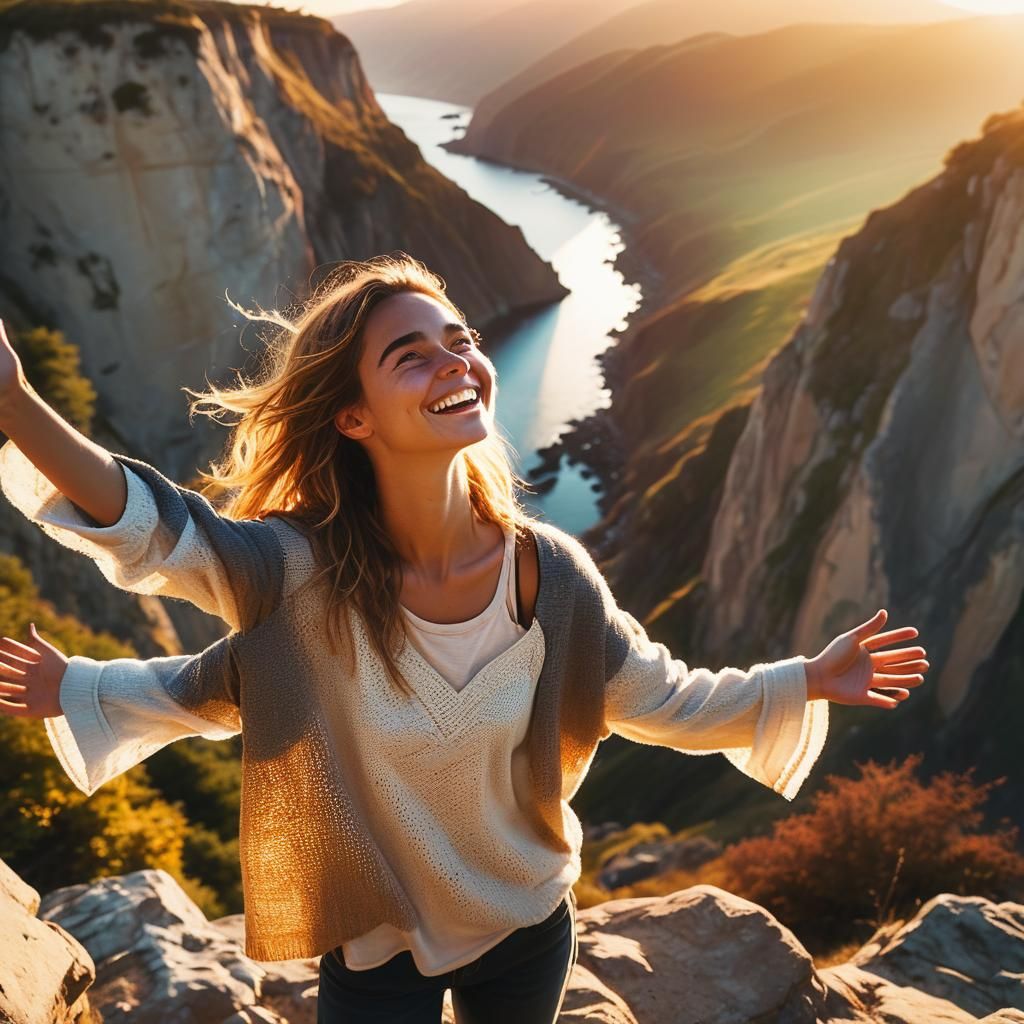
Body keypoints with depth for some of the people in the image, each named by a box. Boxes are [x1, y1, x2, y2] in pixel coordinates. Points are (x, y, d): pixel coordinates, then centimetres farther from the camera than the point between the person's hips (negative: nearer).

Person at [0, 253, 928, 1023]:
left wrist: (809, 681, -12)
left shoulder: (547, 571, -19)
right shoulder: (304, 572, -26)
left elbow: (661, 701, -7)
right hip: (374, 949, -2)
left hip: (530, 930, 3)